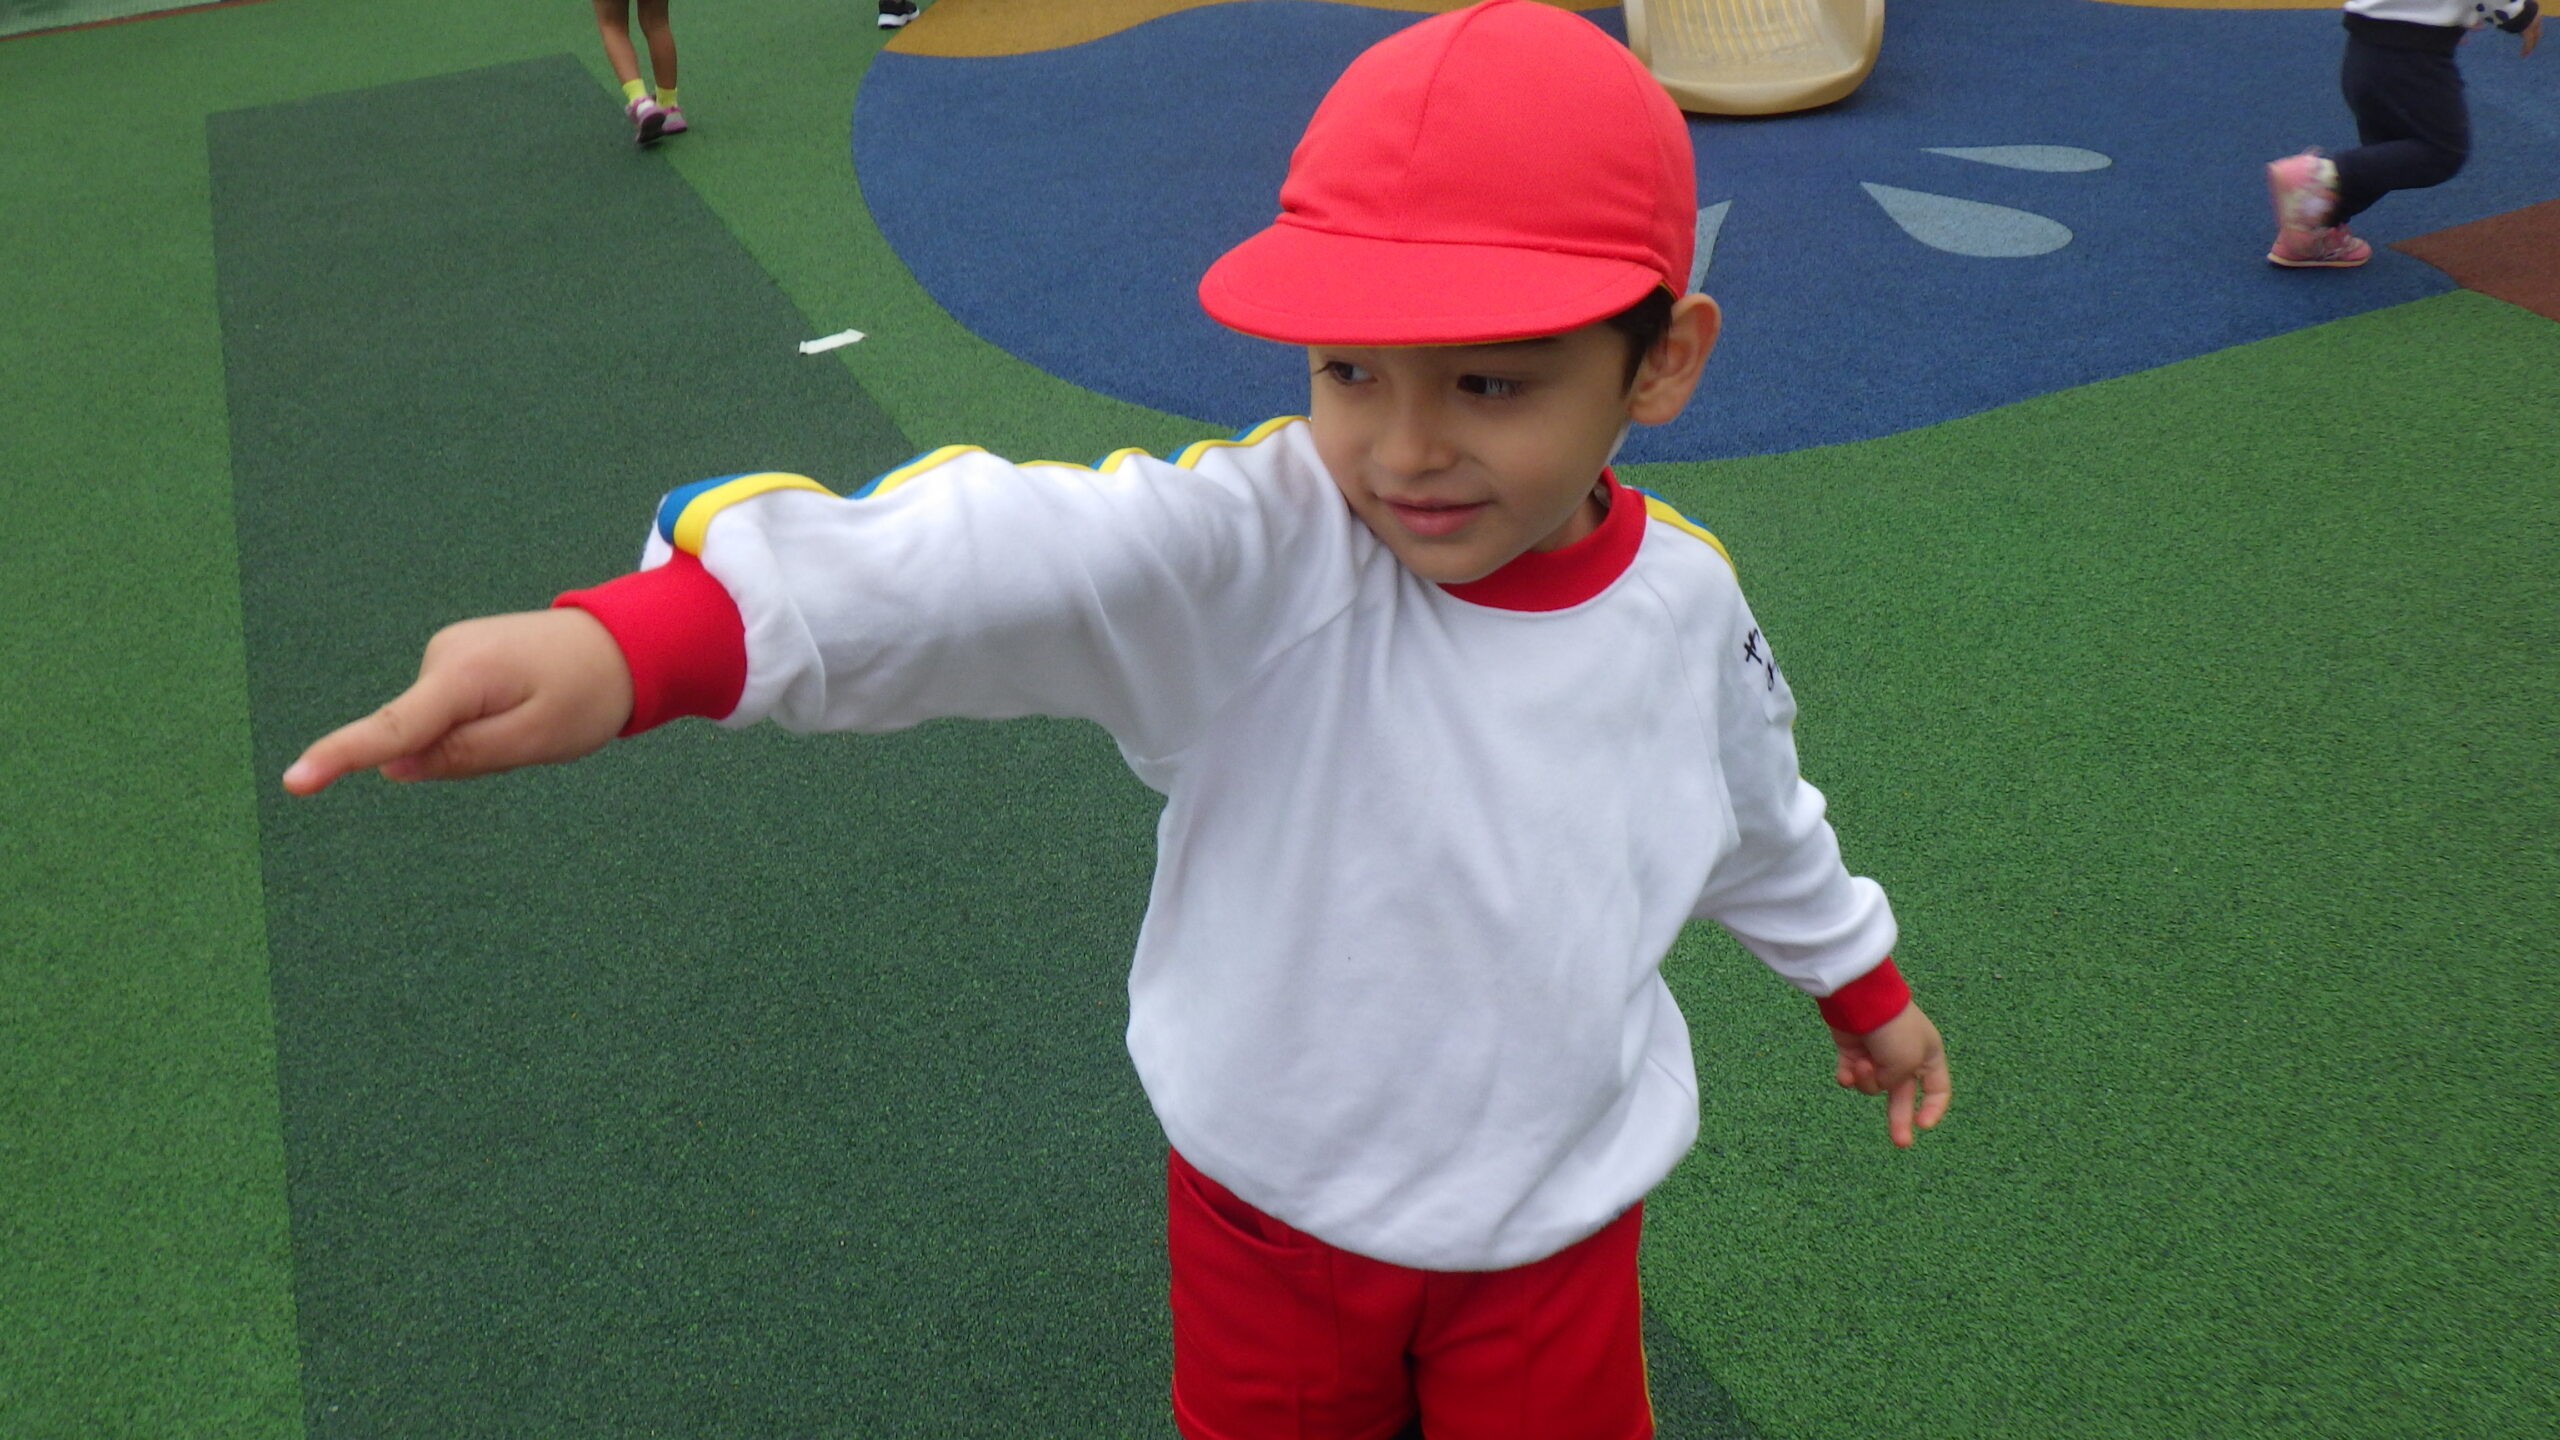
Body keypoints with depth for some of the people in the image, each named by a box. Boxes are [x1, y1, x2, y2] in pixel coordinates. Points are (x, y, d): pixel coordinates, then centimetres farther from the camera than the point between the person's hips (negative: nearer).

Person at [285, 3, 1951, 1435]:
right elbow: (1015, 551, -48)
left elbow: (1757, 813, 8)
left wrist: (1862, 980, 25)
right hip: (1272, 1203, -1)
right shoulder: (1260, 546, -28)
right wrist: (638, 634, -64)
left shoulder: (1683, 600, -14)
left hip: (1548, 1222, 2)